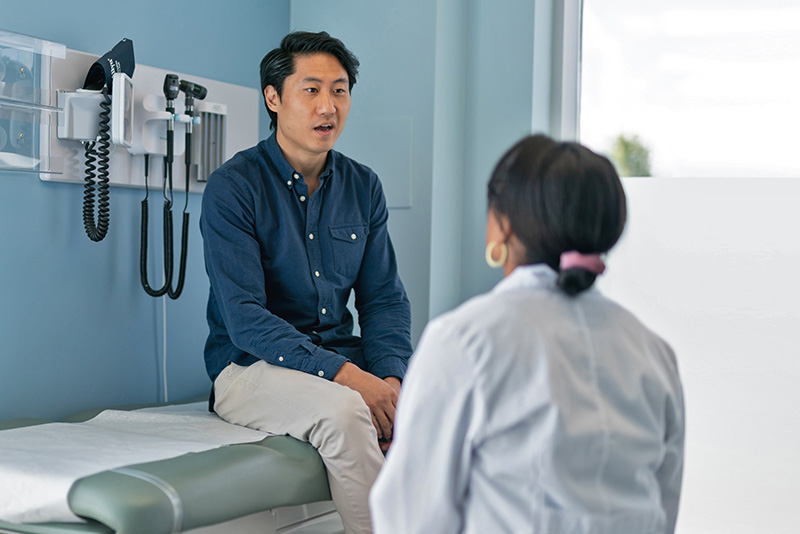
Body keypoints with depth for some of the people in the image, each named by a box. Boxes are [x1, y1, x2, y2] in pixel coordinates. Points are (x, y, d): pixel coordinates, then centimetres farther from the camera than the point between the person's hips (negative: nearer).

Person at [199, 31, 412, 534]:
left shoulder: (363, 187, 9)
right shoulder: (233, 187, -8)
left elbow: (385, 298, 8)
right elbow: (245, 319, -17)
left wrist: (390, 378, -12)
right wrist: (343, 375, -27)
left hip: (344, 359, 5)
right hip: (251, 366, -5)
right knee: (342, 410, -35)